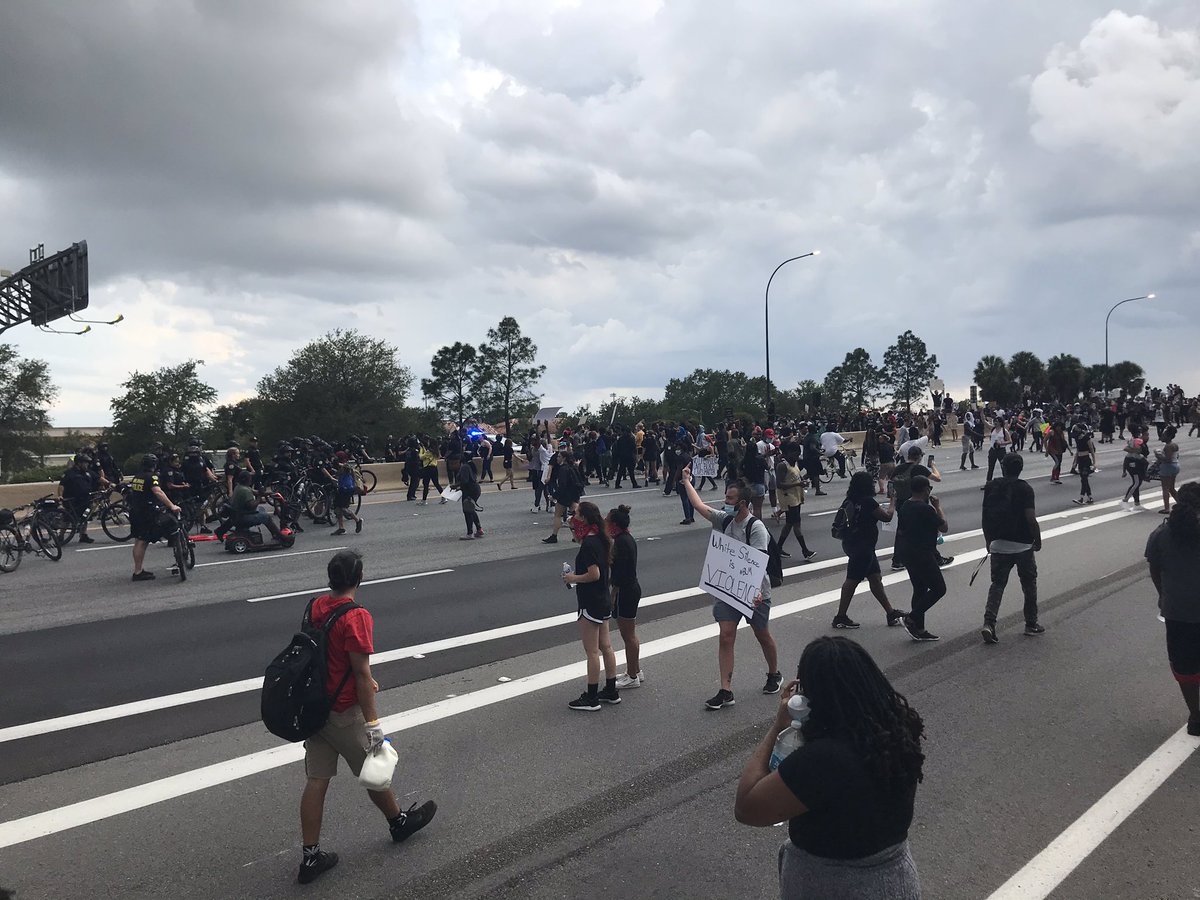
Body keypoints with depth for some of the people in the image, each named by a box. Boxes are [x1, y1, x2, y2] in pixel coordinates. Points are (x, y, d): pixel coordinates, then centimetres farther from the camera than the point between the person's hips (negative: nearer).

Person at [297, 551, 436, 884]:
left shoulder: (316, 606, 1)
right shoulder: (356, 617, -24)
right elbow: (361, 672, -22)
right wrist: (373, 723, -16)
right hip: (344, 712, -7)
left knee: (316, 780, 11)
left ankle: (311, 856, 18)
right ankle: (399, 821, 37)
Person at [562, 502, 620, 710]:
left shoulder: (588, 544, -22)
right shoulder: (600, 539, 7)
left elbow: (594, 574, -26)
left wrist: (573, 578, -13)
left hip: (590, 604, -9)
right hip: (603, 601, 9)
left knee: (592, 652, 0)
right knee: (605, 646, 16)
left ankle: (591, 698, 10)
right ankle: (611, 691, 25)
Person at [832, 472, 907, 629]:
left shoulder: (850, 501, 5)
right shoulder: (868, 502, -19)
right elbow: (887, 517, -9)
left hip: (852, 544, 9)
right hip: (862, 547, -9)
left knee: (875, 578, 14)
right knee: (852, 581, -2)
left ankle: (891, 613, 22)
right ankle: (841, 617, 5)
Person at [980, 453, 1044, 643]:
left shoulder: (991, 487, 1)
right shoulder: (1024, 489, -10)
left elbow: (985, 516, 4)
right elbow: (1031, 519, -16)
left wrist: (988, 540, 16)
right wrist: (1038, 540, -2)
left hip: (998, 545, 3)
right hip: (1023, 545, -3)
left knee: (997, 584, 7)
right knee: (1029, 584, 15)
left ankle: (989, 624, -8)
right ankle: (1031, 624, 25)